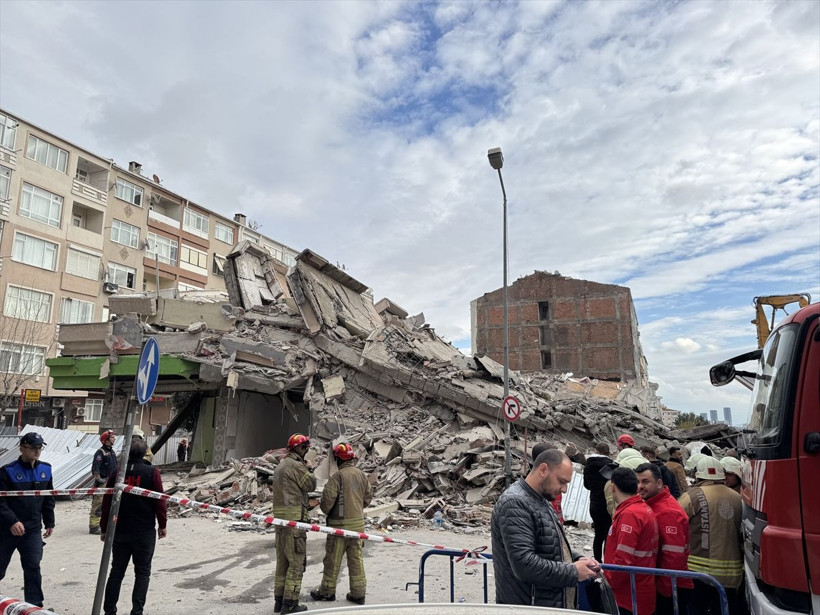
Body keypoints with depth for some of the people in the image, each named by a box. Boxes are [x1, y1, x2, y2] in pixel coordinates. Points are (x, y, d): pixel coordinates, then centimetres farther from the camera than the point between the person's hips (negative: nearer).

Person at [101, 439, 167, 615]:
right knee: (142, 572, 6)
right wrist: (162, 524, 3)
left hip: (120, 531, 3)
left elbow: (106, 503, 4)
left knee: (117, 571, 14)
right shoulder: (152, 472, -8)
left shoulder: (117, 473, 1)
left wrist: (104, 528, 14)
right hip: (145, 532, -3)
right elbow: (159, 501, -9)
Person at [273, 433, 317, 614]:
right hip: (294, 518, -10)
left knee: (282, 561, 16)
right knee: (296, 562, -2)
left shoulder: (280, 465, 17)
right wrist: (307, 469, 3)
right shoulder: (296, 466, -14)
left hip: (280, 517, 10)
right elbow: (311, 485, -8)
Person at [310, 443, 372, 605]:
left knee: (333, 558, 8)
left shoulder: (338, 476, -17)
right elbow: (368, 496, 11)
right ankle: (358, 593, 15)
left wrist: (325, 510, 0)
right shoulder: (362, 475, 4)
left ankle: (327, 591, 22)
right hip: (358, 522, 6)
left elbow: (328, 498, -20)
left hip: (340, 523, -6)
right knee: (356, 558, 12)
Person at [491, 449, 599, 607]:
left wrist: (576, 560, 3)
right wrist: (573, 572, -18)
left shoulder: (540, 502, 13)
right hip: (528, 608, -9)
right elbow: (524, 565, -27)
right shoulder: (515, 503, -20)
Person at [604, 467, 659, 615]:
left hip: (628, 599, -9)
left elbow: (624, 560, -24)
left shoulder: (629, 514, -19)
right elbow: (652, 553, 13)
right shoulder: (645, 510, 8)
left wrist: (608, 583, -11)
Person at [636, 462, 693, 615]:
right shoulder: (650, 505, 8)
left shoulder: (668, 512, -21)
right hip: (661, 584, 9)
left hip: (670, 590, -9)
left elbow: (674, 555, -24)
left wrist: (663, 589, -18)